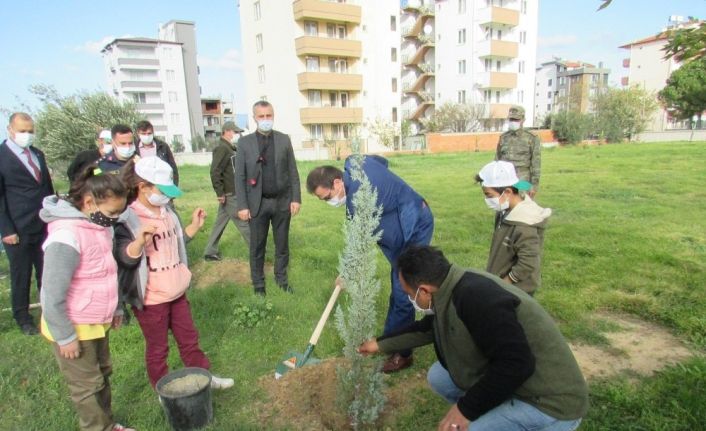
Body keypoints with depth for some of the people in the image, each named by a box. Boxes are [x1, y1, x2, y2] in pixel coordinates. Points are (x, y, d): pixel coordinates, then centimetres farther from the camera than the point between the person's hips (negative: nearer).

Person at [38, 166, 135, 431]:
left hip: (97, 322, 8)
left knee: (103, 374, 22)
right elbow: (53, 295, -24)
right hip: (73, 327, -8)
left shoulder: (99, 226, -2)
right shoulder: (66, 238, -28)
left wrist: (116, 309, 16)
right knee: (88, 386, 10)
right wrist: (65, 337, -16)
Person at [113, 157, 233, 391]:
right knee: (157, 347, 13)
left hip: (176, 292, 7)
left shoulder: (167, 212, 5)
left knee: (189, 338, 20)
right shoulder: (128, 220, -18)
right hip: (151, 299, -6)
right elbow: (125, 258, -25)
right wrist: (141, 239, -43)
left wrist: (194, 226, 4)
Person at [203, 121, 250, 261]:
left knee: (220, 223, 14)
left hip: (232, 194, 9)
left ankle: (210, 252, 23)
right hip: (229, 195, -9)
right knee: (244, 223, -1)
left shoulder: (230, 149, 14)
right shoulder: (222, 149, -15)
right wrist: (220, 193, -20)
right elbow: (215, 172, -22)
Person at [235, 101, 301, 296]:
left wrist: (296, 198, -2)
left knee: (282, 244, 13)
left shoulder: (284, 139, 3)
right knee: (257, 246, 8)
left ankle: (282, 279, 29)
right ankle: (258, 284, 23)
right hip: (258, 203, -1)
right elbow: (240, 176, -2)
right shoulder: (245, 142, -1)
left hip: (282, 201, 1)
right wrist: (242, 205, -8)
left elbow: (292, 171, 4)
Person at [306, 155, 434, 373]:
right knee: (398, 288, 17)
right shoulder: (352, 164, -4)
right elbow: (381, 160, 18)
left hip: (415, 228, -10)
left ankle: (402, 353, 7)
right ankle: (390, 339, 29)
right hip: (414, 217, 10)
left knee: (402, 294, -6)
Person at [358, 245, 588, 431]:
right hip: (509, 384, 9)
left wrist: (466, 409, -21)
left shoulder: (476, 296, -30)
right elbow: (426, 328, 18)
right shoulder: (451, 291, 0)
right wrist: (381, 344, 26)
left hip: (549, 403, -9)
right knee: (438, 376, 9)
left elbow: (516, 365, -32)